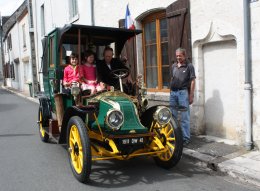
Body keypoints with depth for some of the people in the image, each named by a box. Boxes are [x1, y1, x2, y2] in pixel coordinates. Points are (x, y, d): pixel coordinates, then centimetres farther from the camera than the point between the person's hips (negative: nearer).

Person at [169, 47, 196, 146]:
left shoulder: (189, 66, -2)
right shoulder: (173, 66, 14)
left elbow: (192, 81, -5)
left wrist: (191, 95, -10)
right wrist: (171, 91, 15)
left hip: (183, 92, -6)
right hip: (173, 92, 6)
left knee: (184, 117, -1)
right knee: (172, 116, 12)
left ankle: (186, 138, 6)